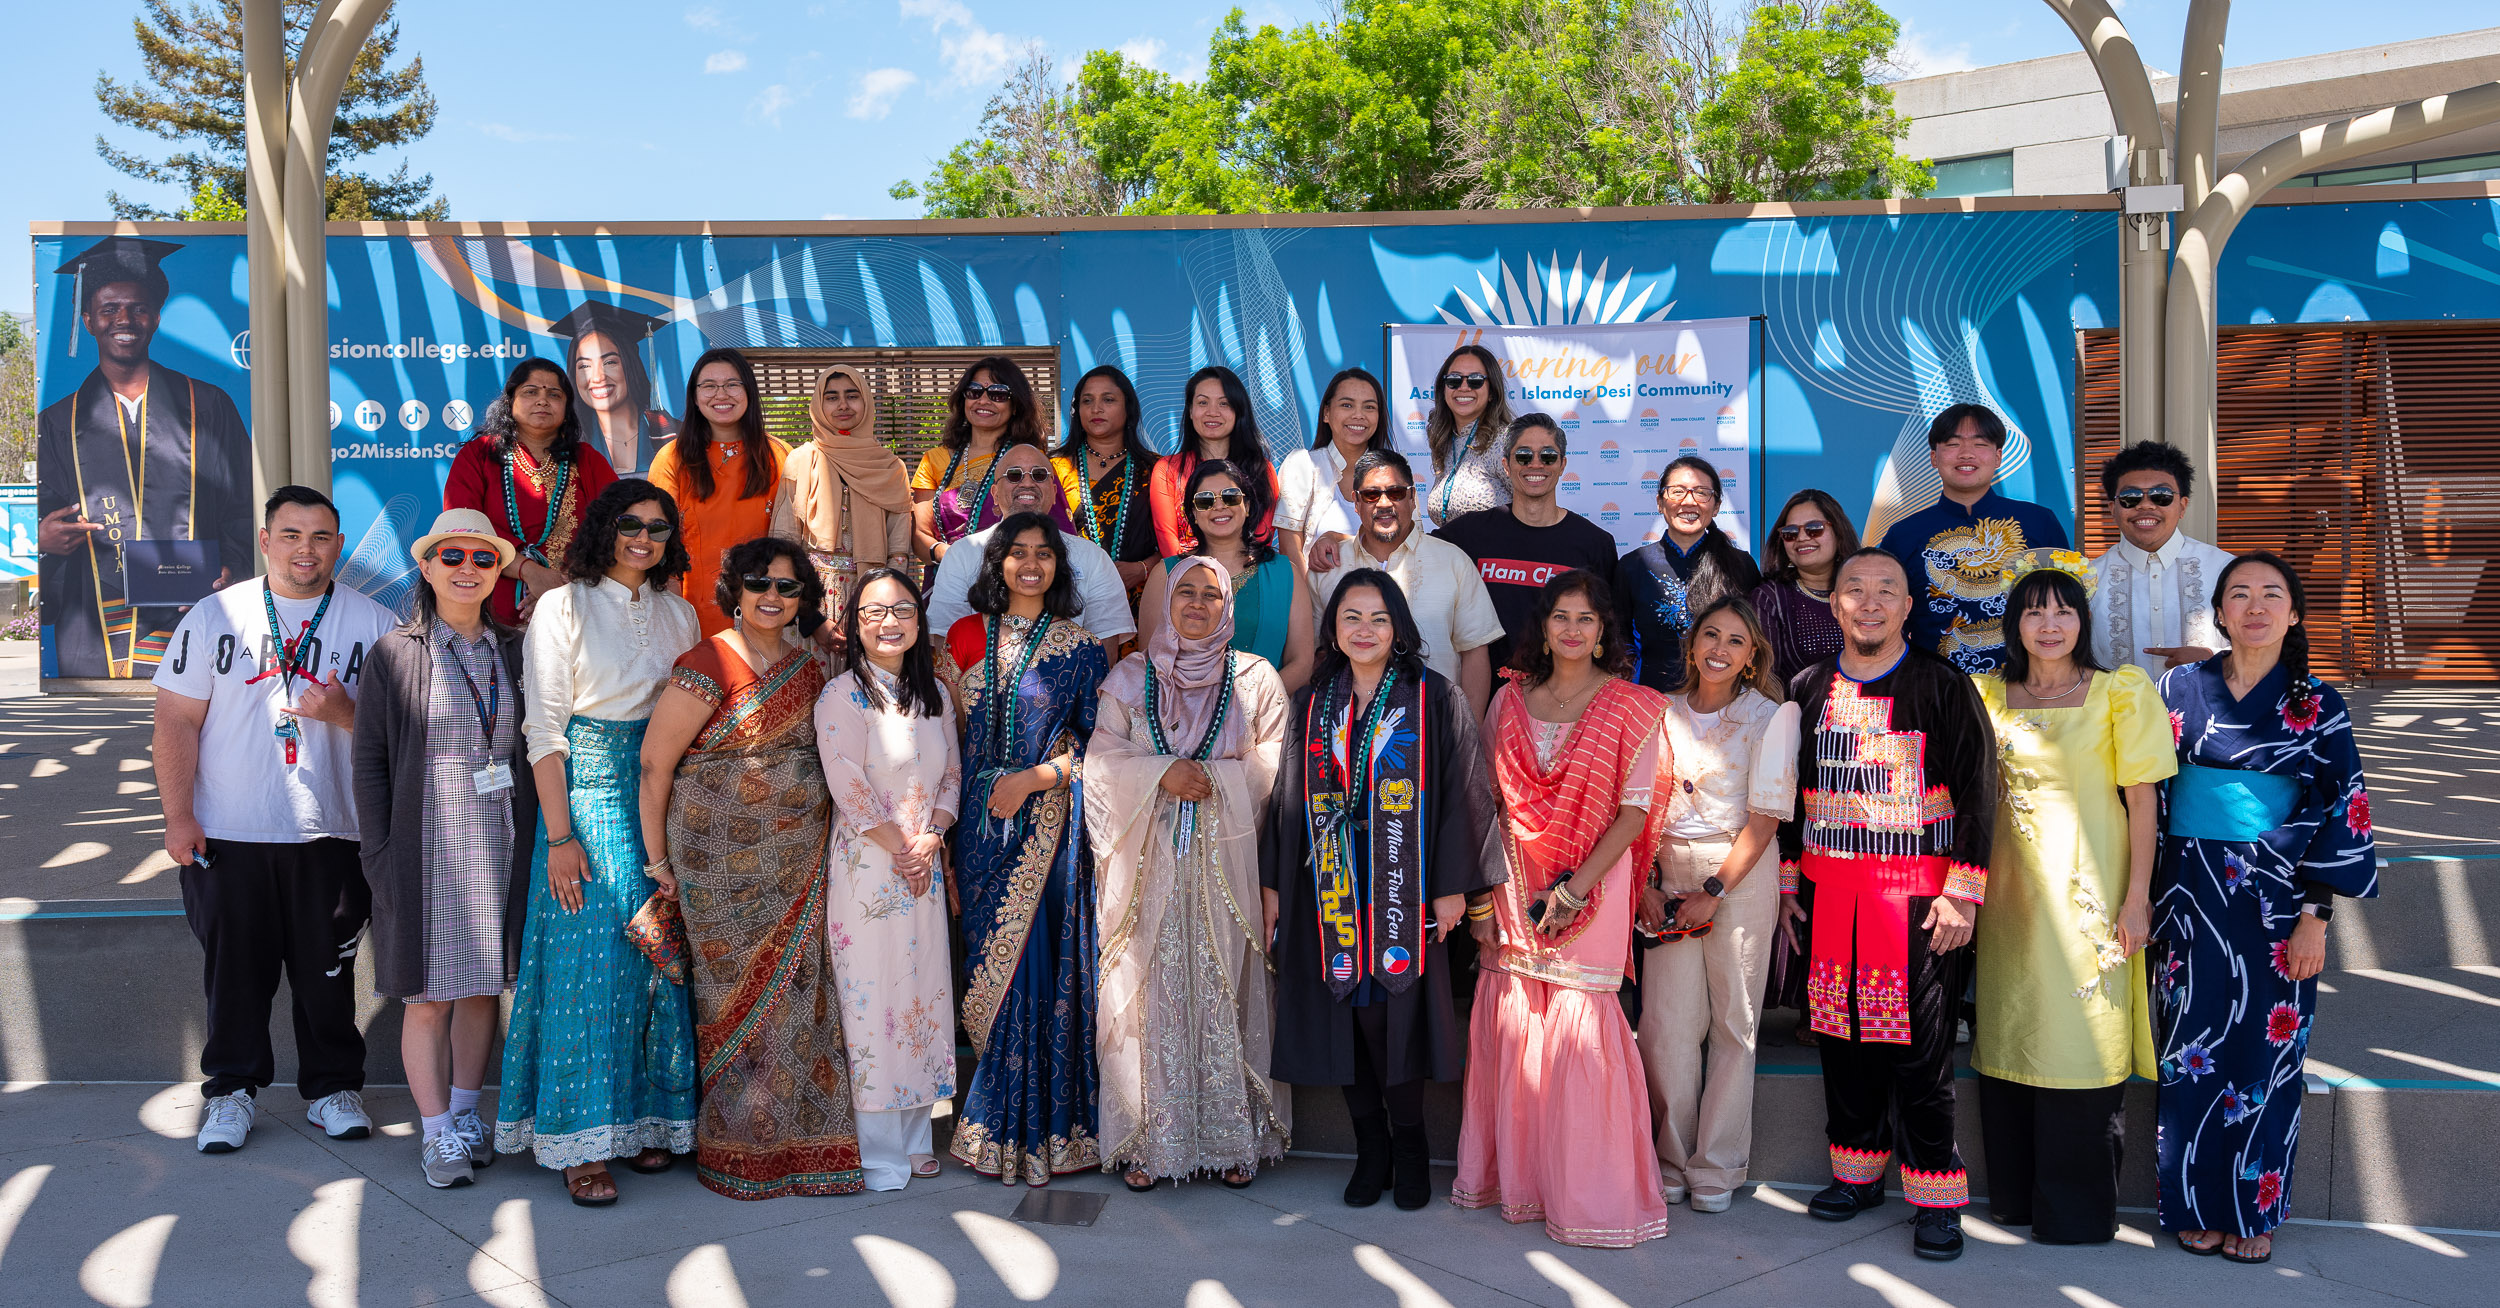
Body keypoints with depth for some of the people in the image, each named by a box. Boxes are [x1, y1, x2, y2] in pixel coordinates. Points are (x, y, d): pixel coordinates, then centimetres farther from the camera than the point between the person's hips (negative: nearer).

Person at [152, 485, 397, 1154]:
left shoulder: (373, 623, 3)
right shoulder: (214, 616, 3)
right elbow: (177, 722, 3)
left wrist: (343, 711, -17)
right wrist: (179, 817, -3)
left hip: (329, 832, 0)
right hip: (227, 831, 0)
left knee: (327, 968, 7)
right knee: (235, 965, 7)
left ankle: (333, 1086, 22)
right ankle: (233, 1088, 22)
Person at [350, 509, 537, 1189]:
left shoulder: (514, 653, 8)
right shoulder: (394, 655, -1)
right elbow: (369, 762, -1)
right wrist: (379, 855, -7)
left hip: (500, 849, 3)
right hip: (425, 849, -3)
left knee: (484, 984, 11)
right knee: (427, 994, 1)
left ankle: (465, 1112, 26)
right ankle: (435, 1131, 12)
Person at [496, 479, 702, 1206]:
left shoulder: (679, 613, 12)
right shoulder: (563, 608, -3)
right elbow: (543, 729, -7)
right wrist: (559, 836, -14)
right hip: (588, 790, -5)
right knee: (590, 961, -6)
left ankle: (650, 1120, 17)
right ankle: (582, 1144, 1)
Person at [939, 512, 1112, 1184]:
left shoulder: (1079, 647, 1)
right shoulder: (967, 637, 10)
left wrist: (1034, 778, -12)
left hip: (1046, 823, -3)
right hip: (979, 821, 3)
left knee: (1035, 962, -4)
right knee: (986, 953, 5)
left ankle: (1034, 1126, 9)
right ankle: (992, 1123, 16)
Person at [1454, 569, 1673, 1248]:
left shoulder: (1631, 708, -1)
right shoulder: (1511, 700, 8)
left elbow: (1635, 809, -6)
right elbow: (1487, 802, 8)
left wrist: (1574, 890, -13)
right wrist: (1482, 896, 2)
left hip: (1592, 886, -3)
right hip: (1515, 885, 3)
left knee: (1580, 1028, -6)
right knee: (1509, 1023, 5)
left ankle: (1586, 1191, 7)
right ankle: (1513, 1176, 21)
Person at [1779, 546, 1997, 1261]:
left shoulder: (1944, 687, -1)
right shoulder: (1808, 691, 10)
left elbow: (1977, 792, -3)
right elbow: (1790, 794, 16)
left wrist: (1961, 893, -9)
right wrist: (1786, 883, 11)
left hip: (1918, 890, -4)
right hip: (1830, 892, 4)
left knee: (1919, 1046, -4)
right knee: (1841, 1033, 8)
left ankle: (1936, 1196, 6)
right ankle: (1858, 1170, 24)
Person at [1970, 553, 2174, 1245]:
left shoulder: (2120, 692, -3)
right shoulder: (1990, 695, 8)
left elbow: (2141, 800, -4)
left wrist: (2137, 897, -8)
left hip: (2087, 887, -4)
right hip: (2009, 886, 4)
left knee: (2081, 1042, -1)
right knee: (2009, 1033, 8)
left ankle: (2077, 1208, 11)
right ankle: (2015, 1194, 20)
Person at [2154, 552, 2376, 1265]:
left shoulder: (2318, 706, 1)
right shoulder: (2180, 688, 3)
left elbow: (2341, 814, -2)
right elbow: (2146, 792, 5)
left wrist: (2316, 914, -9)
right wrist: (2143, 899, 1)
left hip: (2276, 902, -1)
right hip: (2190, 896, 1)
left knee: (2266, 1053, 4)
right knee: (2193, 1049, 3)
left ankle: (2254, 1211, 18)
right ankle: (2197, 1204, 17)